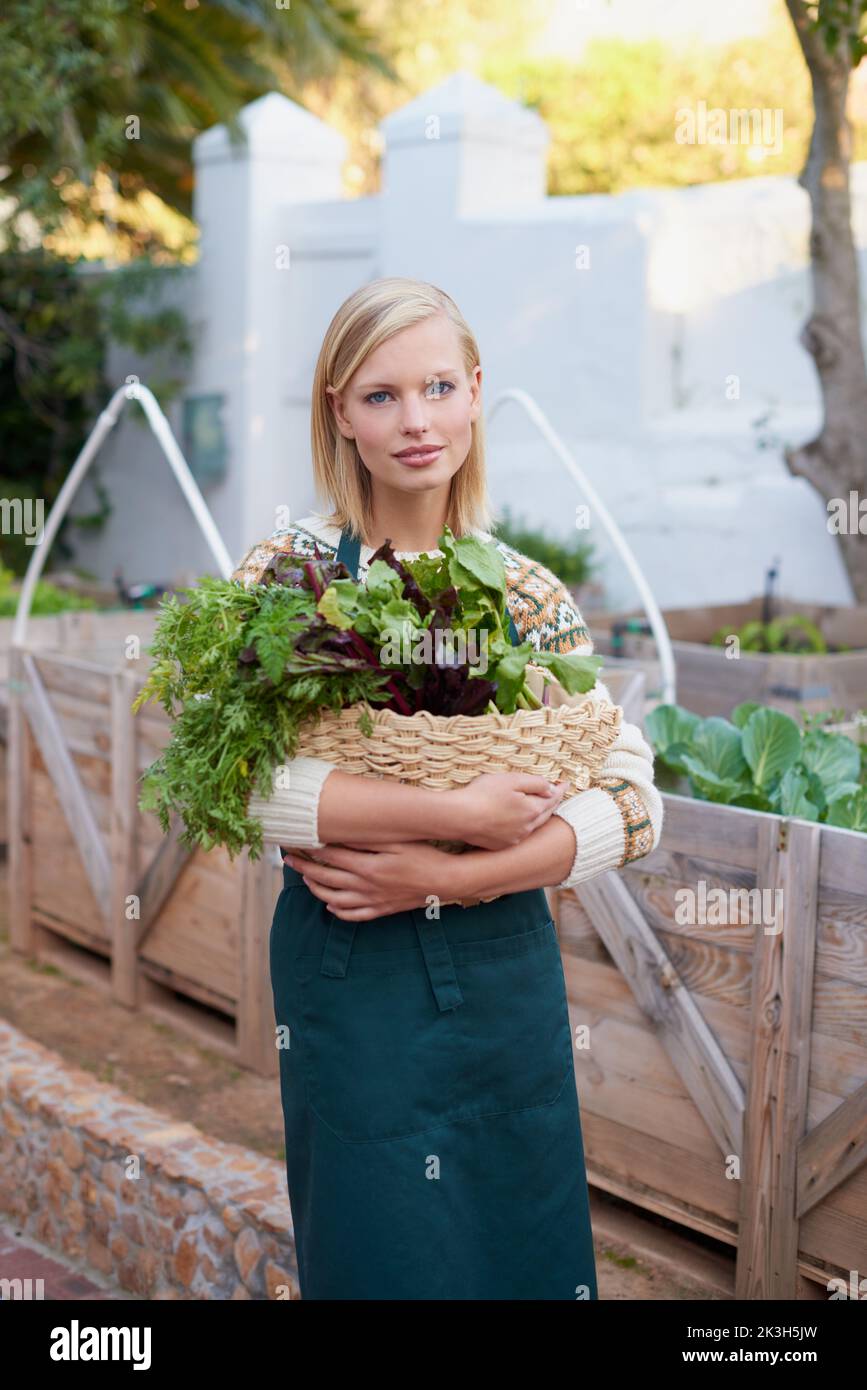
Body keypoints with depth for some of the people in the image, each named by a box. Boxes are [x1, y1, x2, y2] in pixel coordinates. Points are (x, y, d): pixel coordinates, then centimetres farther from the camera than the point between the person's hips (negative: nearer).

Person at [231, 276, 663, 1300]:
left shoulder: (528, 592, 1)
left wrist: (443, 877, -17)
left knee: (523, 1248, 17)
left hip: (507, 975, 3)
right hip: (346, 979, -2)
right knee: (375, 1251, 11)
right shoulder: (287, 573, -5)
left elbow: (632, 803, -5)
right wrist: (460, 813, -22)